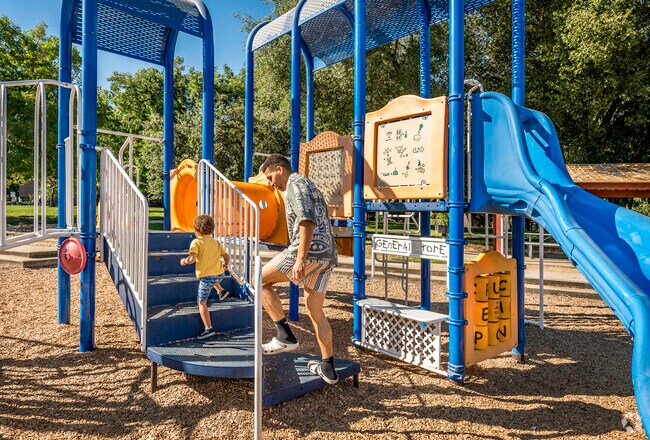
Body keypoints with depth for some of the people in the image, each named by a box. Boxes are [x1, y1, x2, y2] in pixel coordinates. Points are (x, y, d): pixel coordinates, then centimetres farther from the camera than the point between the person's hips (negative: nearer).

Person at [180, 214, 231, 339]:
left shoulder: (196, 242, -8)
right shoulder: (216, 243, 9)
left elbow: (192, 259, -20)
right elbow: (227, 257, 10)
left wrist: (184, 261, 0)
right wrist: (225, 265, 29)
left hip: (206, 277, -6)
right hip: (219, 274, 6)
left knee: (201, 302, 4)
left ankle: (209, 328, 0)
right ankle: (221, 291, 34)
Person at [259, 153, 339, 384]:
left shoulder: (296, 183, -3)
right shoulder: (310, 186, 28)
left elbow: (307, 220, -19)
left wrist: (300, 259, -24)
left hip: (310, 252, -10)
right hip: (327, 256, 10)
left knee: (260, 281, 4)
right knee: (315, 310, 16)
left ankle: (285, 336, -1)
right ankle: (328, 368, 22)